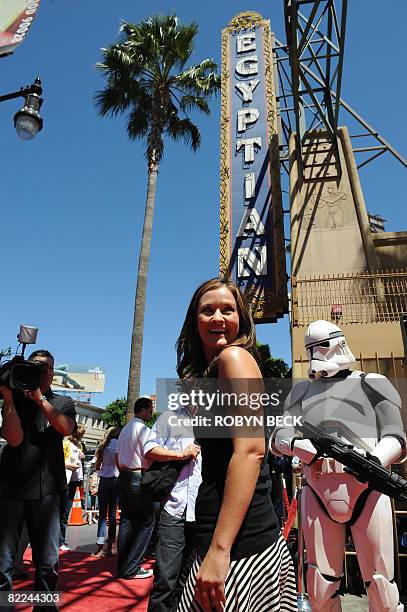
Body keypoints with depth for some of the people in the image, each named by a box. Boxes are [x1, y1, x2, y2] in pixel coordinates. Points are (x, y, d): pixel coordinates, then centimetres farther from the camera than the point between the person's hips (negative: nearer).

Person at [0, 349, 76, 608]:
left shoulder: (64, 403, 11)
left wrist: (39, 398, -13)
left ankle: (44, 605, 26)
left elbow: (66, 428, -11)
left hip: (46, 490, 1)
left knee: (48, 562, 8)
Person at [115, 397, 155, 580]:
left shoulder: (125, 429, 15)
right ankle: (131, 568, -1)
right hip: (138, 478, -9)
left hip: (123, 476, 9)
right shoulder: (142, 428, -11)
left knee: (126, 520, 11)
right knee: (146, 520, -1)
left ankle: (122, 567, 15)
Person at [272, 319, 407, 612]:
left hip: (368, 491, -2)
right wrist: (299, 445, -17)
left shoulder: (371, 384, 6)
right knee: (320, 589, 8)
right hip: (318, 494, 3)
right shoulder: (301, 391, 15)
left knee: (380, 585, 3)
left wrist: (374, 461, -22)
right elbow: (279, 436, 6)